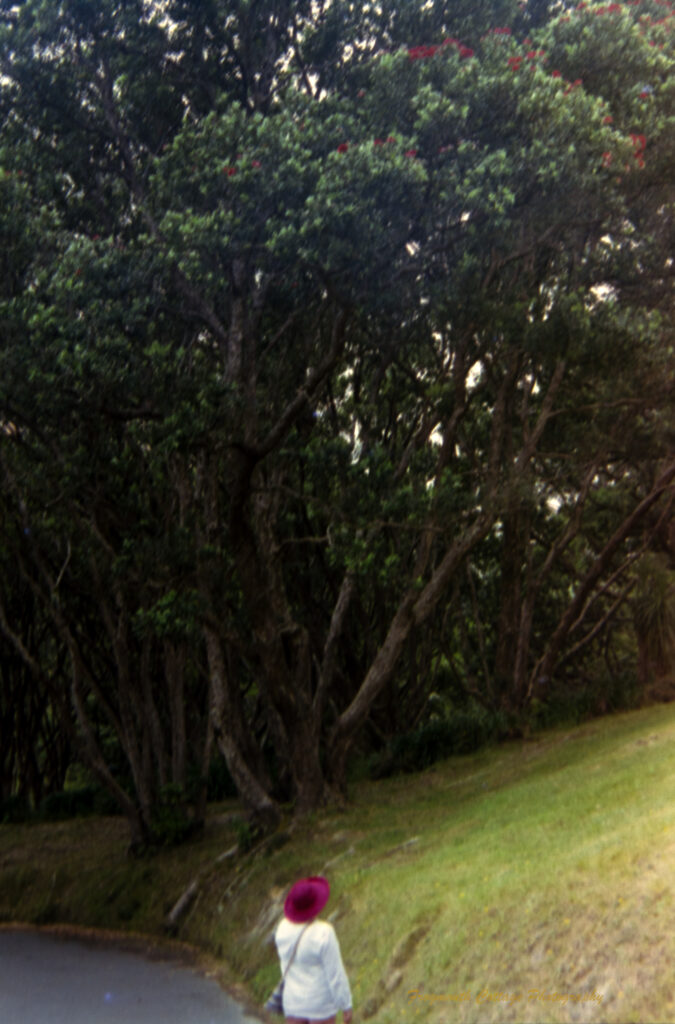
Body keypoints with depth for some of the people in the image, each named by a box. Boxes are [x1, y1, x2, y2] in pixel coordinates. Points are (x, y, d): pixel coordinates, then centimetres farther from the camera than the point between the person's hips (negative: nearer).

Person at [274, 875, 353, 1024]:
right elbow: (336, 974, -19)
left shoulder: (283, 927, -8)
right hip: (321, 1005, -5)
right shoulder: (324, 933, -26)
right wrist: (347, 1006, -7)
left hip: (293, 1002, 5)